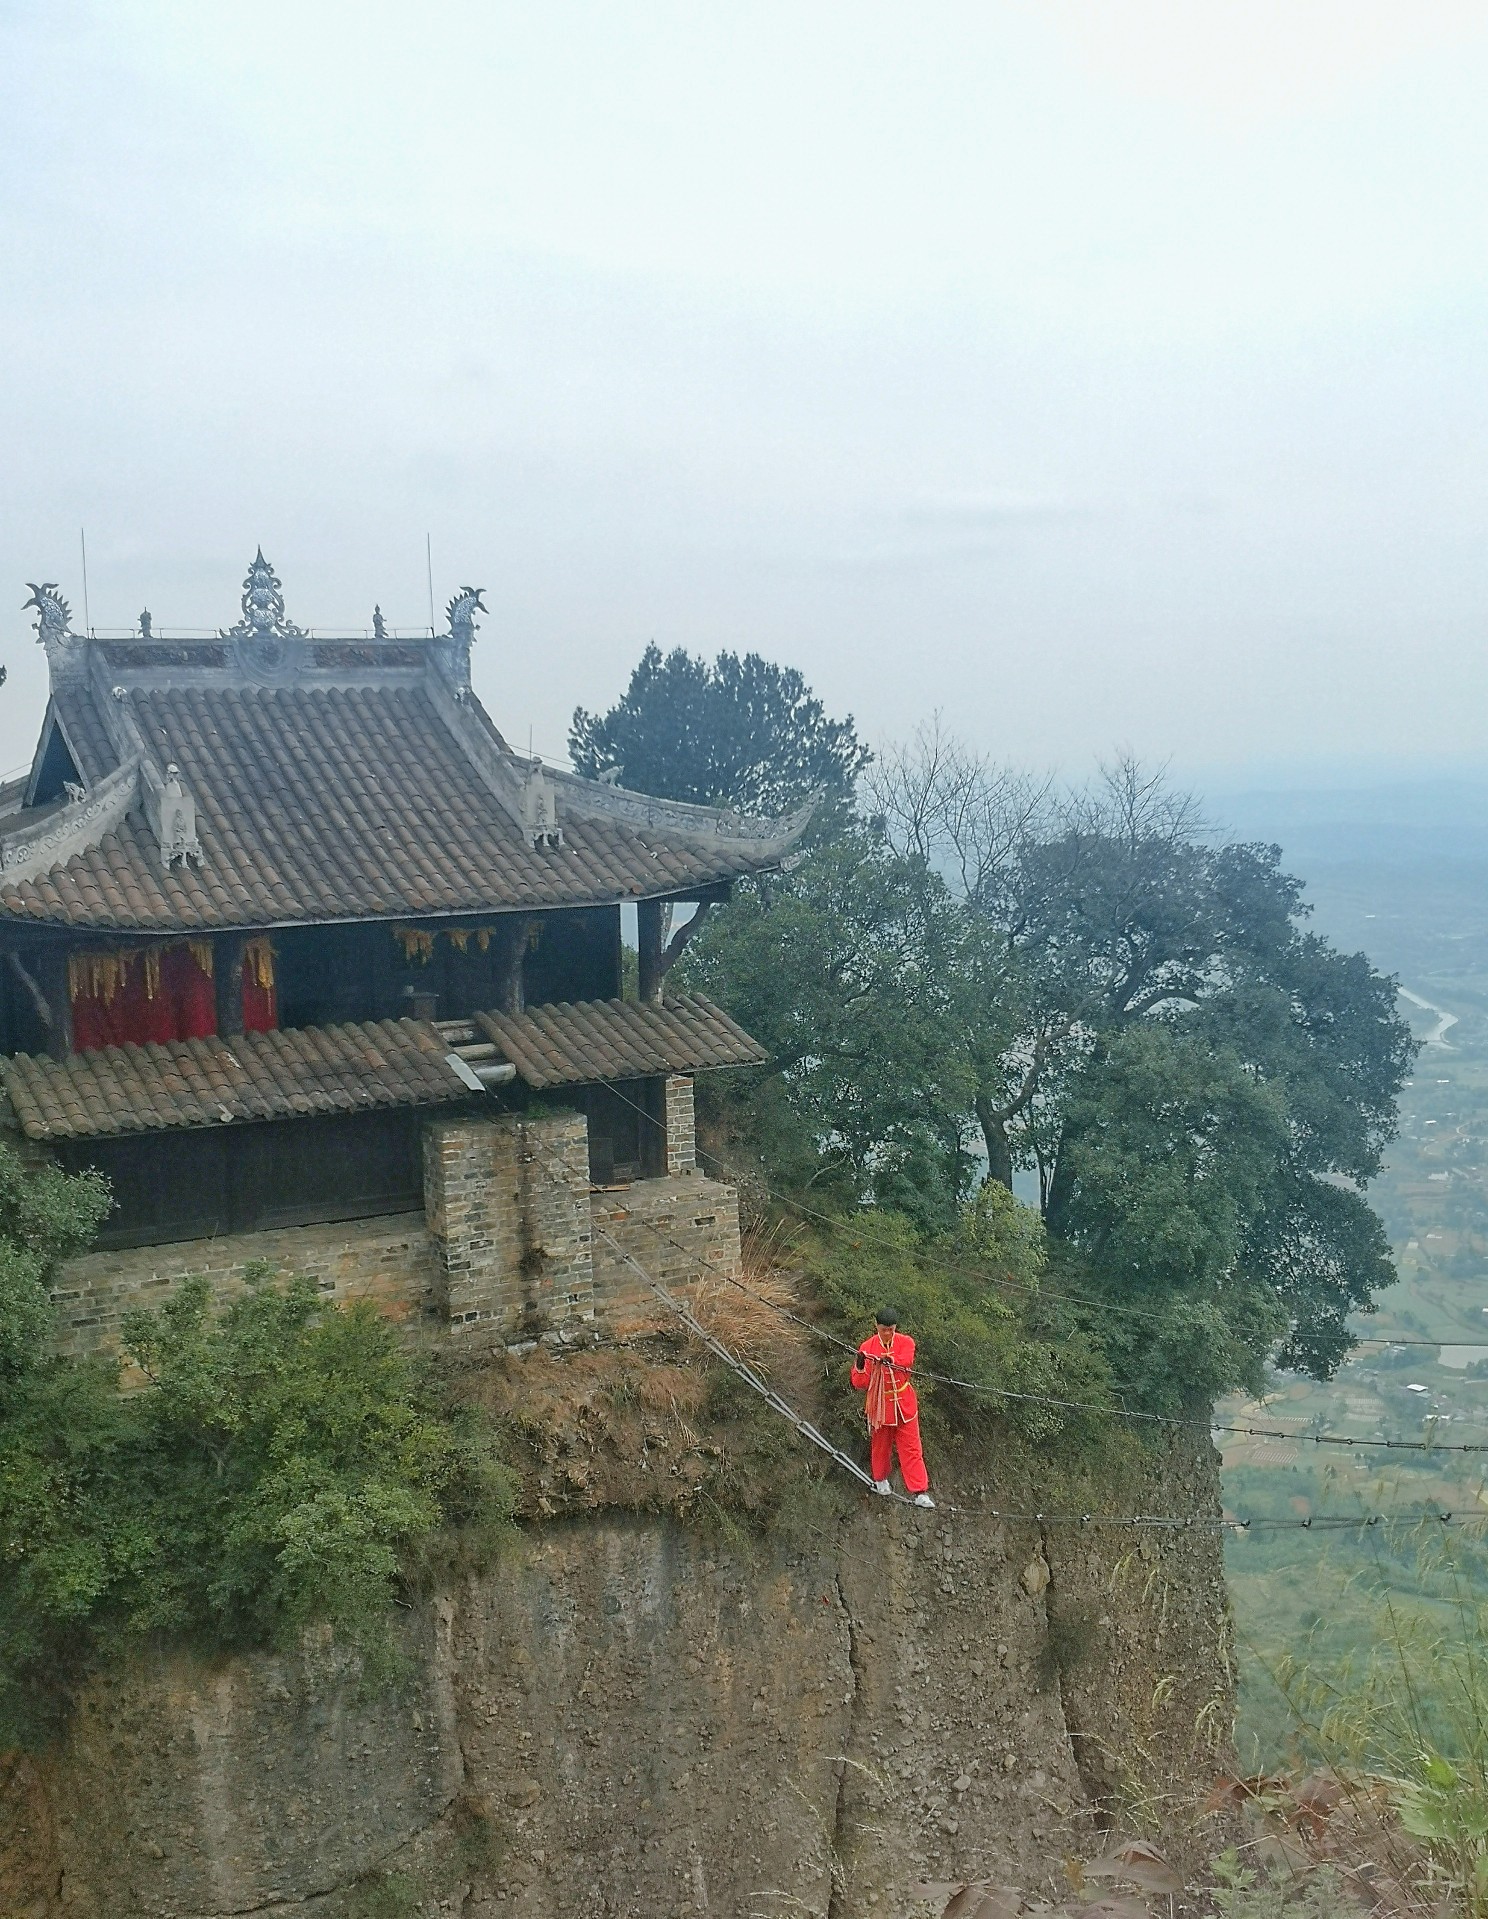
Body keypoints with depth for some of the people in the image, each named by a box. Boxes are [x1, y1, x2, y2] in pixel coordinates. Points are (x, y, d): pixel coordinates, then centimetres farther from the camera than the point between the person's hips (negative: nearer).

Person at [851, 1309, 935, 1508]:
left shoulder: (905, 1342, -7)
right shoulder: (867, 1348, -9)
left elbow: (907, 1360, -30)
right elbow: (861, 1384, -13)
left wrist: (891, 1360, -51)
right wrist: (860, 1367, -33)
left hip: (904, 1405, 0)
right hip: (879, 1404, 0)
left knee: (911, 1448, 0)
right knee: (880, 1445, 15)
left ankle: (920, 1492, 2)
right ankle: (880, 1480, 40)